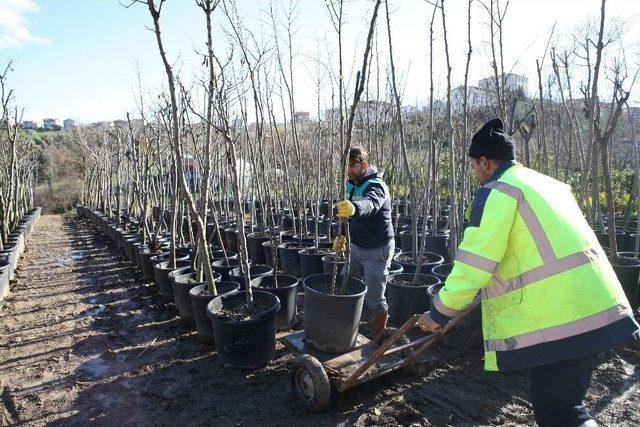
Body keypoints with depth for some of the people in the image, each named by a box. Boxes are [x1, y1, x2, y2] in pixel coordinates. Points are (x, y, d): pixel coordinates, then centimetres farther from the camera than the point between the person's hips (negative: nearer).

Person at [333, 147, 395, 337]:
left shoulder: (375, 185, -22)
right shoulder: (351, 184, 4)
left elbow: (369, 204, -46)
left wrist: (353, 208, -66)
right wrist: (342, 235, 9)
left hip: (376, 250, -8)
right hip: (356, 246, 8)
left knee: (374, 297, -1)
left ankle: (379, 336, 20)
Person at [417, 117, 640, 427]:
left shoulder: (496, 192, -10)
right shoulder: (546, 183, 19)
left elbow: (472, 263, -15)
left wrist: (439, 314, -4)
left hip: (561, 318, -9)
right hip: (594, 308, 9)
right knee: (565, 399, 22)